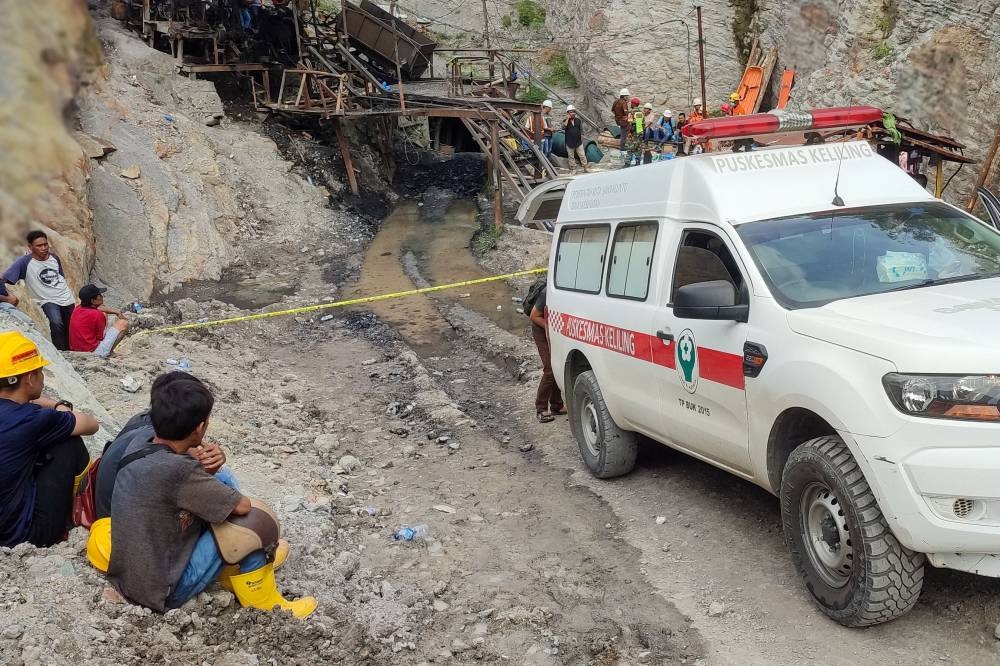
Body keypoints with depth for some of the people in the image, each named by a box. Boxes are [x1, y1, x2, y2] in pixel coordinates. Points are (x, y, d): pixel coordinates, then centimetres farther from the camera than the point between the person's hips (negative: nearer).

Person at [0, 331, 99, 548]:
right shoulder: (29, 420, -21)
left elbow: (21, 401, 23)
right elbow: (91, 425, -6)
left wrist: (59, 408, 6)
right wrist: (64, 411, 13)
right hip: (24, 533, -8)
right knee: (70, 443, 0)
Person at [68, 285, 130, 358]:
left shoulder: (77, 309, 4)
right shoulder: (97, 315, -19)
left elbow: (99, 308, 23)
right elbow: (100, 337, -9)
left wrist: (116, 312, 17)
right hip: (93, 351, -8)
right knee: (124, 323, 0)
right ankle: (109, 353, 6)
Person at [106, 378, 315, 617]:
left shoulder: (138, 444, -7)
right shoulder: (178, 471, -30)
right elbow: (243, 506, -17)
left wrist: (206, 462, -8)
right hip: (162, 593, -8)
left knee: (221, 480, 8)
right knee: (248, 518, -11)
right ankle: (262, 602, 7)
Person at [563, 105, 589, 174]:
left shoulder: (578, 120, 5)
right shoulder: (565, 121, -1)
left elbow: (581, 130, 10)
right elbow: (563, 127, -22)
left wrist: (581, 139, 7)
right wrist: (567, 119, -18)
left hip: (578, 143, 1)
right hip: (569, 143, -1)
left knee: (582, 156, 3)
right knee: (571, 157, 6)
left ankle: (585, 168, 12)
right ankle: (574, 169, 16)